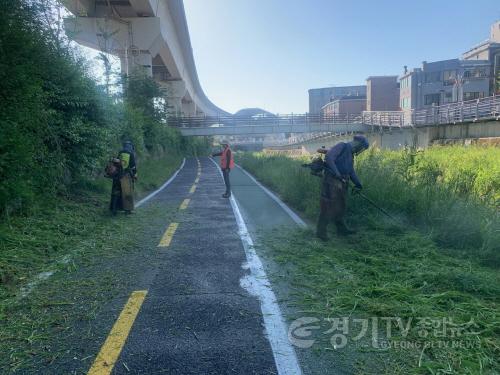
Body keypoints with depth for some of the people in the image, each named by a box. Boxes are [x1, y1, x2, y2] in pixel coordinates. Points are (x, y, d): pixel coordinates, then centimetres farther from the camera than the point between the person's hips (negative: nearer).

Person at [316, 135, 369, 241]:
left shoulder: (350, 154, 20)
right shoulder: (342, 146, -8)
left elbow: (351, 171, 21)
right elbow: (328, 157, -22)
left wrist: (358, 184, 9)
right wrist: (337, 174, -27)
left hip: (341, 183, 9)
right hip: (332, 181, -9)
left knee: (340, 207, 17)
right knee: (328, 206, -4)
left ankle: (341, 229, 29)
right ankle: (321, 231, 4)